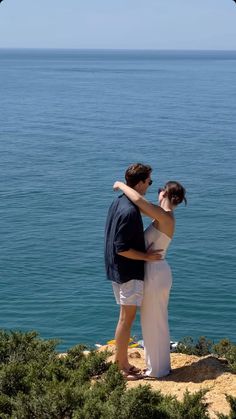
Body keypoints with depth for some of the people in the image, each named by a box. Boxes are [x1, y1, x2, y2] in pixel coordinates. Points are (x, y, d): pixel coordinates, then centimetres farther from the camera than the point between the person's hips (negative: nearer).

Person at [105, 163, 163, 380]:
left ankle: (120, 360, 27)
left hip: (118, 270, 10)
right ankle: (123, 367, 10)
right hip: (129, 272, -10)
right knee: (127, 318, 0)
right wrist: (146, 256, -14)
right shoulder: (130, 211, -24)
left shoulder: (118, 202, 6)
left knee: (125, 316, 18)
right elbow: (121, 248, -24)